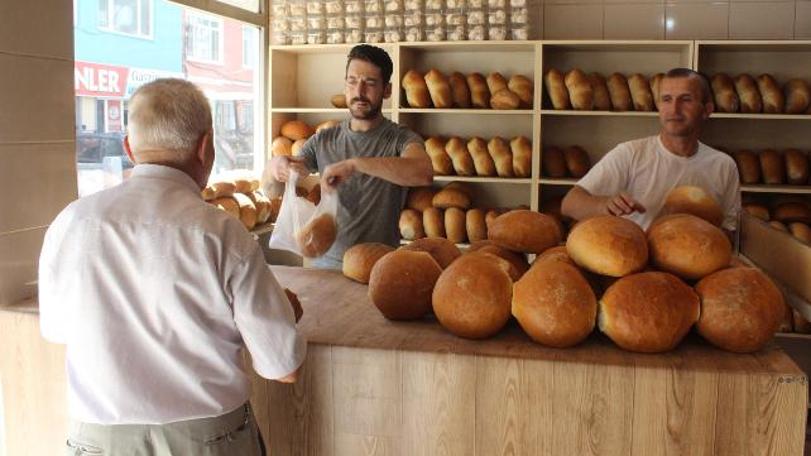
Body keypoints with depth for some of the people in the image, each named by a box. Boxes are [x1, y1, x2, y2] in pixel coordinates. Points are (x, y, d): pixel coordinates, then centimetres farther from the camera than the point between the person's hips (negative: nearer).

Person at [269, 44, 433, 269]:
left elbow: (424, 173, -26)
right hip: (325, 263, 3)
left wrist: (354, 164, -31)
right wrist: (277, 166, -12)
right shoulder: (323, 141, 8)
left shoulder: (400, 139, -3)